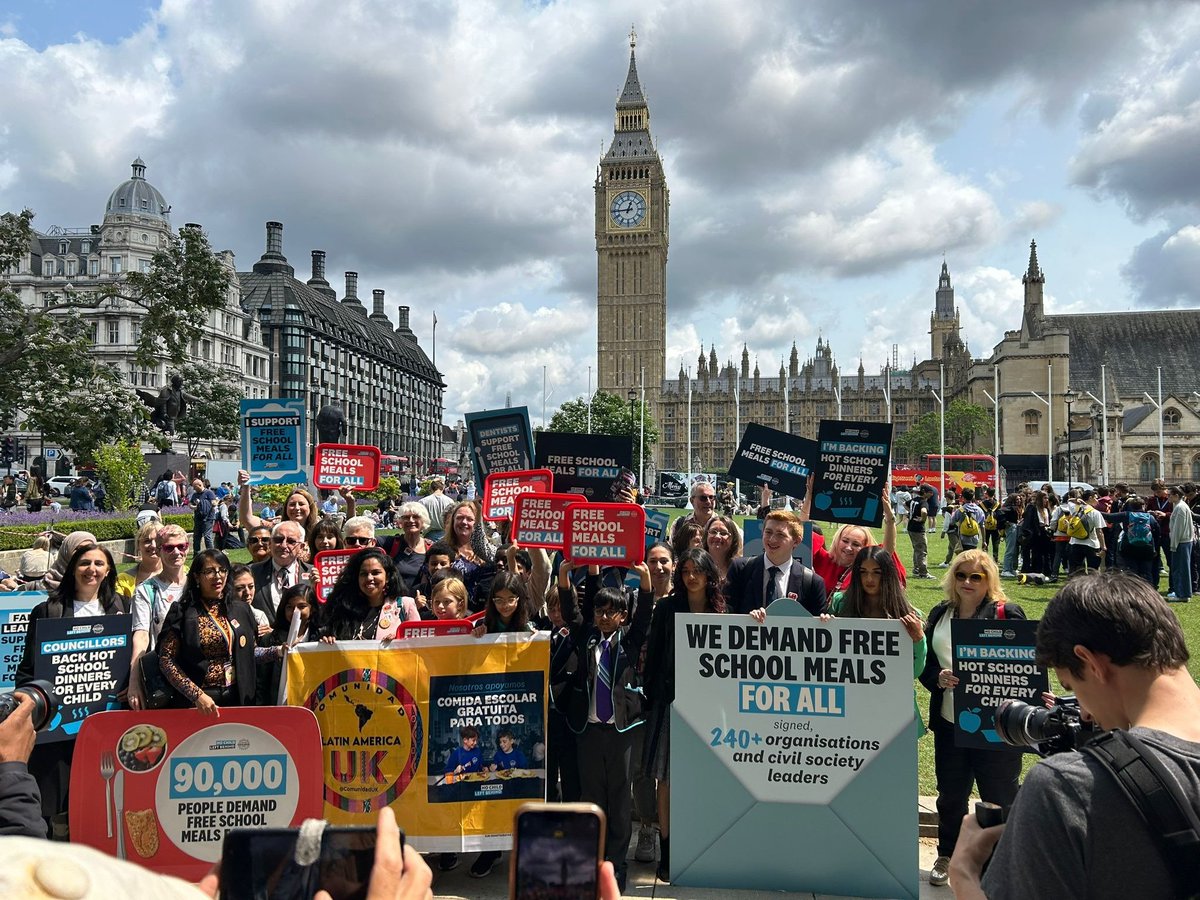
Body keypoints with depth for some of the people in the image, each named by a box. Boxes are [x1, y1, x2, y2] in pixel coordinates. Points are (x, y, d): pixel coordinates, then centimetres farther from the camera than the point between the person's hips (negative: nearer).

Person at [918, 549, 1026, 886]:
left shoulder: (1007, 614, -5)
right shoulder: (940, 614, 8)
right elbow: (924, 663, 9)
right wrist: (938, 679, -12)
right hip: (949, 722, 4)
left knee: (1001, 797, 5)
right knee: (950, 794, 16)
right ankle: (946, 856, 35)